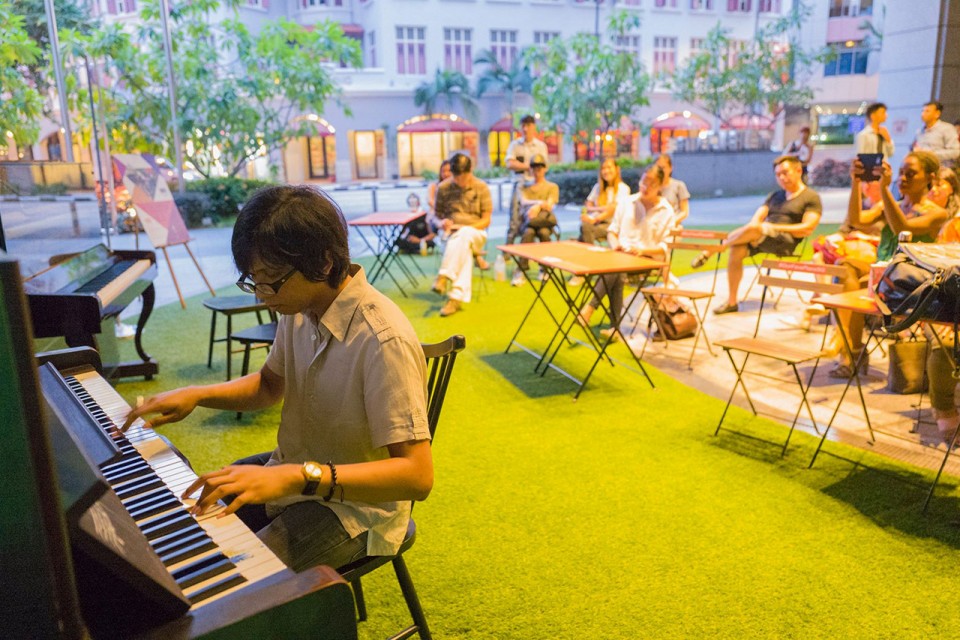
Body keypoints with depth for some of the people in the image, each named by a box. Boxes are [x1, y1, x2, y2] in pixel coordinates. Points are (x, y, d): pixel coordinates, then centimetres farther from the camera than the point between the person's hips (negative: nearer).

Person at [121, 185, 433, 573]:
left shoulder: (383, 340, -30)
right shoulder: (299, 307, -3)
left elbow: (418, 474, -33)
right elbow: (270, 385, 15)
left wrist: (298, 476, -41)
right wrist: (196, 395, -3)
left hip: (354, 505, -8)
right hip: (294, 472, 8)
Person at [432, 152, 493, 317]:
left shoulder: (481, 187, 4)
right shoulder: (443, 188, 7)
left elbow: (486, 220, 2)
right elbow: (437, 214, 15)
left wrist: (465, 228, -14)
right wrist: (443, 221, -10)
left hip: (476, 233, -1)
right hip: (451, 235, 1)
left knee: (464, 235, -40)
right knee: (464, 249, -37)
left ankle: (444, 277, -43)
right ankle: (458, 297, -47)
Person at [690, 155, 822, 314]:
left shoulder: (812, 197, 7)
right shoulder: (775, 196, 25)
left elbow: (807, 229, -6)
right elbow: (757, 218, 15)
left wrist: (774, 227, -11)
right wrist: (753, 225, -11)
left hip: (785, 242, -6)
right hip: (761, 239, 6)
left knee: (754, 229, -35)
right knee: (737, 249, -26)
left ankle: (712, 251, -18)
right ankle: (731, 302, -21)